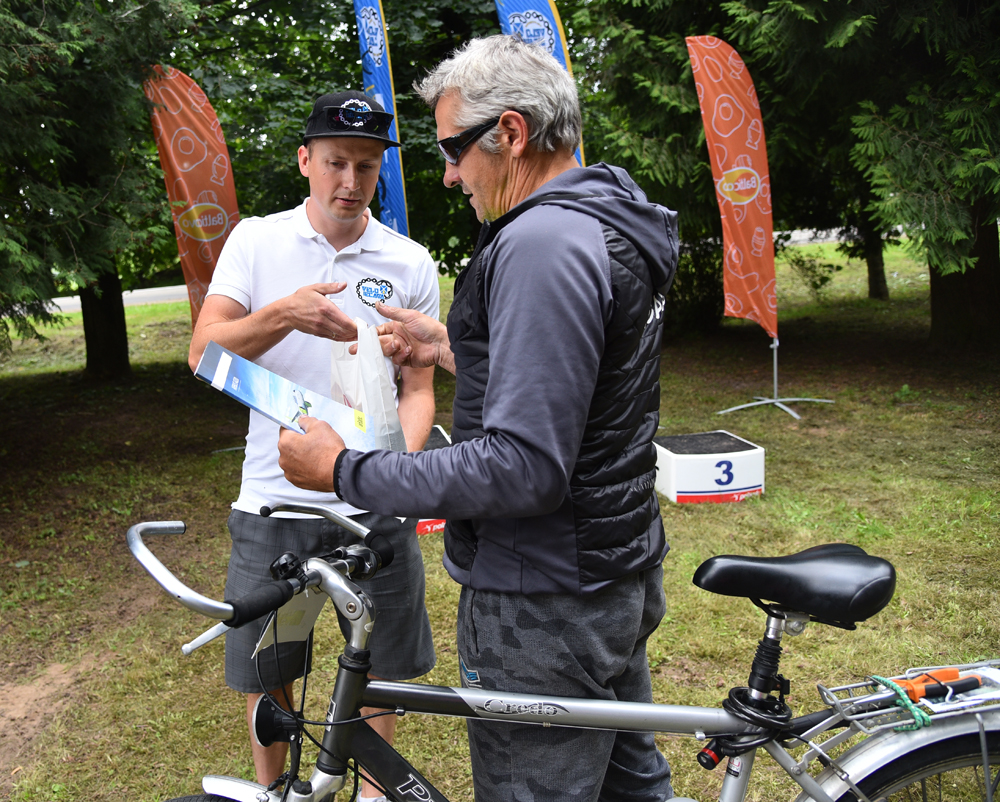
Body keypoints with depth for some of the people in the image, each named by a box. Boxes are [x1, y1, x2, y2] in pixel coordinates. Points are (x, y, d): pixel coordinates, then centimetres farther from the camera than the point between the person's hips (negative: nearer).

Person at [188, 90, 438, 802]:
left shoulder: (410, 263, 1)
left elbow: (417, 387, 4)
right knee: (264, 669, 13)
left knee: (383, 659, 11)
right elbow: (204, 355, -9)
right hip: (274, 501, 0)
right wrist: (284, 314, -27)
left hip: (373, 503, 0)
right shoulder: (255, 241, 1)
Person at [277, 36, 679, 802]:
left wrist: (344, 470, -21)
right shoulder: (615, 224, 9)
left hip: (547, 608, -10)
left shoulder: (543, 243, -24)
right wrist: (452, 349, 15)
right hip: (622, 573, 10)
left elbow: (523, 468, -29)